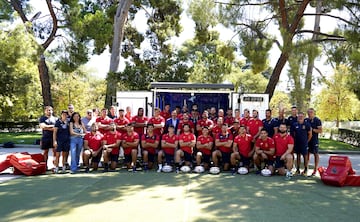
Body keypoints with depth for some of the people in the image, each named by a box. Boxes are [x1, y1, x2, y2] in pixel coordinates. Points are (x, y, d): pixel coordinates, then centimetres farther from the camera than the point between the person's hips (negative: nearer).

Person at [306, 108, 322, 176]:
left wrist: (312, 129, -18)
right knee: (307, 153, 11)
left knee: (315, 154, 3)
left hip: (314, 140, -5)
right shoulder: (306, 120, 9)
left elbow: (320, 130, -11)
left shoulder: (317, 120, -7)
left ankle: (315, 170, 9)